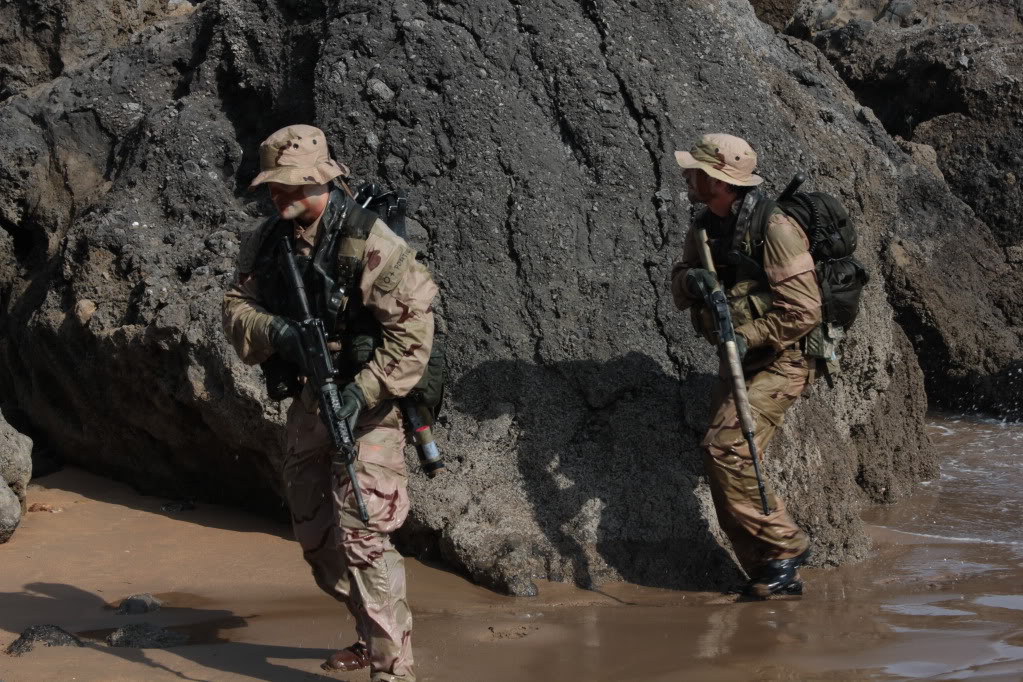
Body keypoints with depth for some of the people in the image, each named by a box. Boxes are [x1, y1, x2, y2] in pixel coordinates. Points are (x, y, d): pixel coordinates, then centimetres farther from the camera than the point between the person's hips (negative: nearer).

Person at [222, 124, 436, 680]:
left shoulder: (369, 241, -19)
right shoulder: (266, 242, 2)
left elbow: (413, 324, -21)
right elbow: (237, 307, 3)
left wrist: (366, 390, -26)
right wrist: (271, 330, -19)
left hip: (366, 405, -8)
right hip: (306, 404, 8)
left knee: (361, 535, -14)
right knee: (315, 533, 17)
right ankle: (372, 635, 34)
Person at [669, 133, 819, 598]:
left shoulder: (773, 228, -19)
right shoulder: (705, 227, 6)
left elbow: (803, 311, -21)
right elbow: (679, 292, 10)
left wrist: (746, 338, -27)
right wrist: (690, 281, -13)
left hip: (779, 362, -9)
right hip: (740, 359, 9)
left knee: (726, 451, -20)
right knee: (724, 463, 3)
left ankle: (784, 547, -7)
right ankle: (772, 576, 10)